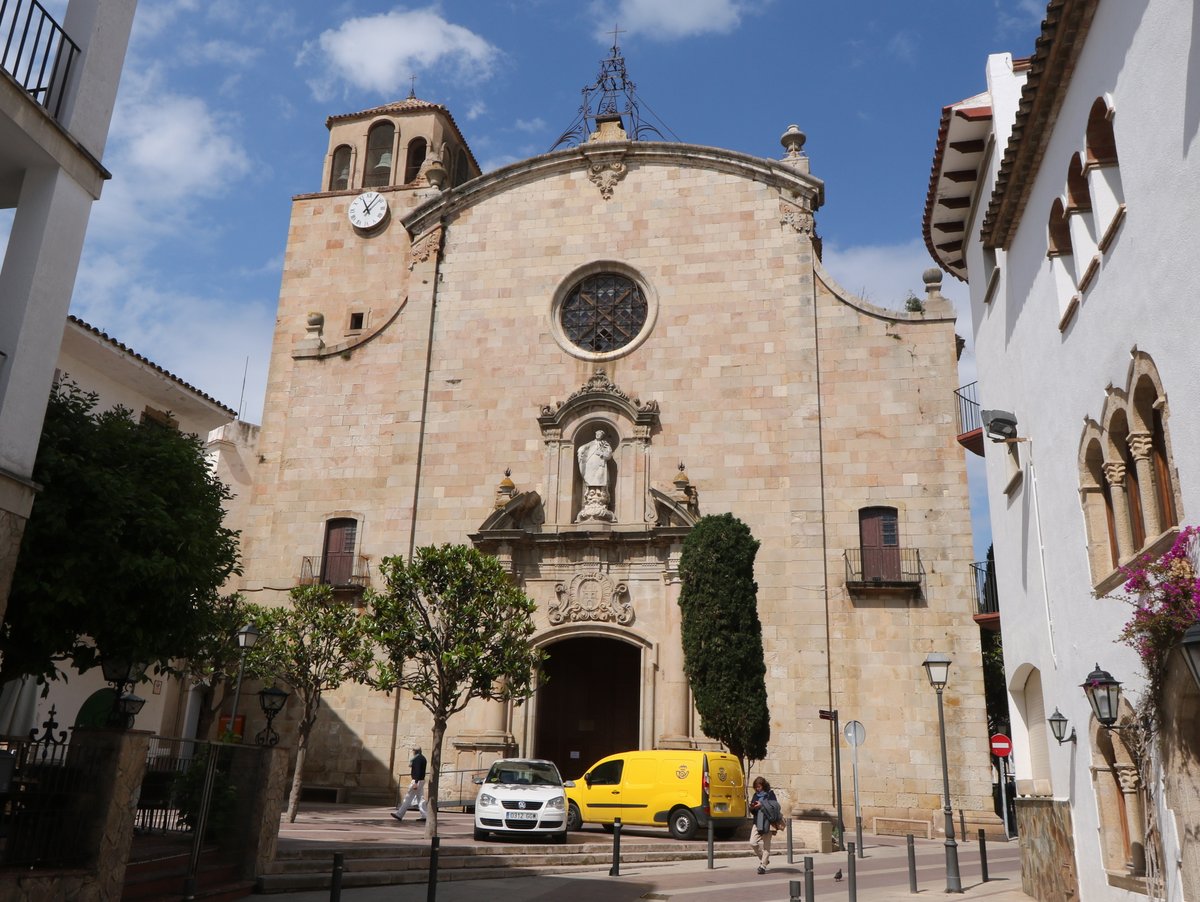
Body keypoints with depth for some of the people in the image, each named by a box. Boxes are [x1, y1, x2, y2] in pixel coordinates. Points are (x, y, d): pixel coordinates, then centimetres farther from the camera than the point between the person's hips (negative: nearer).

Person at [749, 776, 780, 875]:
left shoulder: (770, 794, -3)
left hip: (767, 823, -5)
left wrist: (762, 805, -19)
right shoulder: (756, 795, 13)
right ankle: (764, 859, 17)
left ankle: (763, 865, 8)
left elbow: (774, 807, -13)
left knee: (766, 845, -1)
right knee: (753, 843, -4)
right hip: (757, 822, 5)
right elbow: (752, 810, 15)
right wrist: (752, 807, -7)